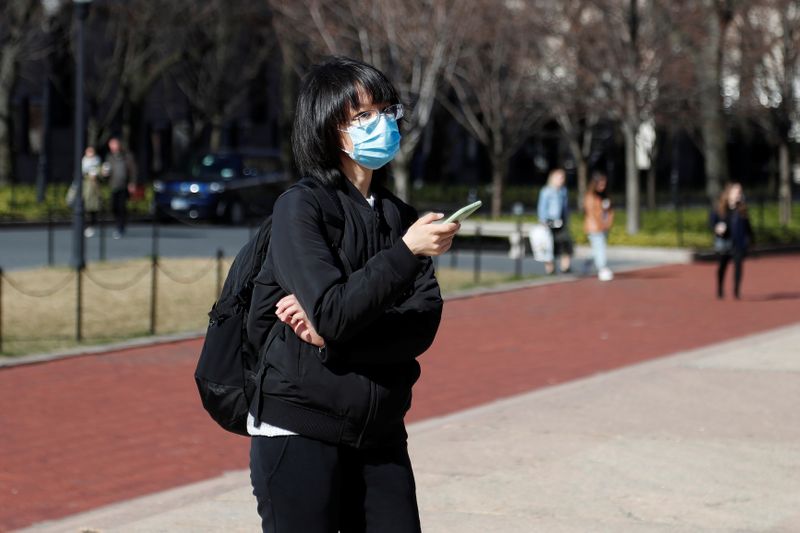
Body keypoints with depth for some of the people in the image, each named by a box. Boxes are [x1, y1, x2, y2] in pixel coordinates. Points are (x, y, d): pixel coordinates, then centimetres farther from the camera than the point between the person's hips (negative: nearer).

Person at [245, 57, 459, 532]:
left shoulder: (399, 216, 9)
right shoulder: (301, 207, -6)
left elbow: (424, 325, -3)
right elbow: (332, 312, -18)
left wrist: (332, 334, -16)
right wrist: (406, 252, -22)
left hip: (379, 435, 5)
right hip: (299, 430, -5)